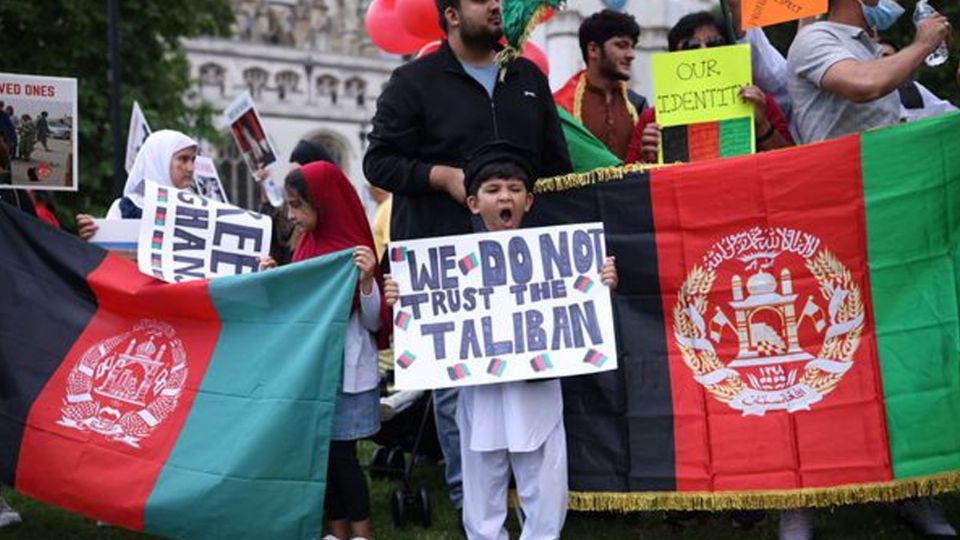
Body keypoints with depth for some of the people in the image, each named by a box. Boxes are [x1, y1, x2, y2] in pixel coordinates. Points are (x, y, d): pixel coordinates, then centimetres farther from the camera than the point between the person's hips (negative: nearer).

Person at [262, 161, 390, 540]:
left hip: (347, 372, -6)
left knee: (340, 452, -4)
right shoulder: (304, 249, 7)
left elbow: (374, 323, -11)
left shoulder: (355, 251, -12)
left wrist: (367, 279, -26)